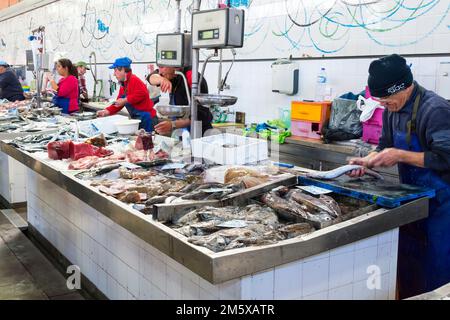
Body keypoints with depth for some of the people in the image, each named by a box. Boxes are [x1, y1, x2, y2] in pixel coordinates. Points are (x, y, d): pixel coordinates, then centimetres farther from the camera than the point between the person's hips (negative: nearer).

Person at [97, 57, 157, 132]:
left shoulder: (134, 80, -12)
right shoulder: (123, 84, 17)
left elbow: (142, 93, -26)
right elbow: (118, 103, 21)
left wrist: (125, 100, -18)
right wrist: (107, 111, 8)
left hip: (145, 118, -9)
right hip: (136, 119, 9)